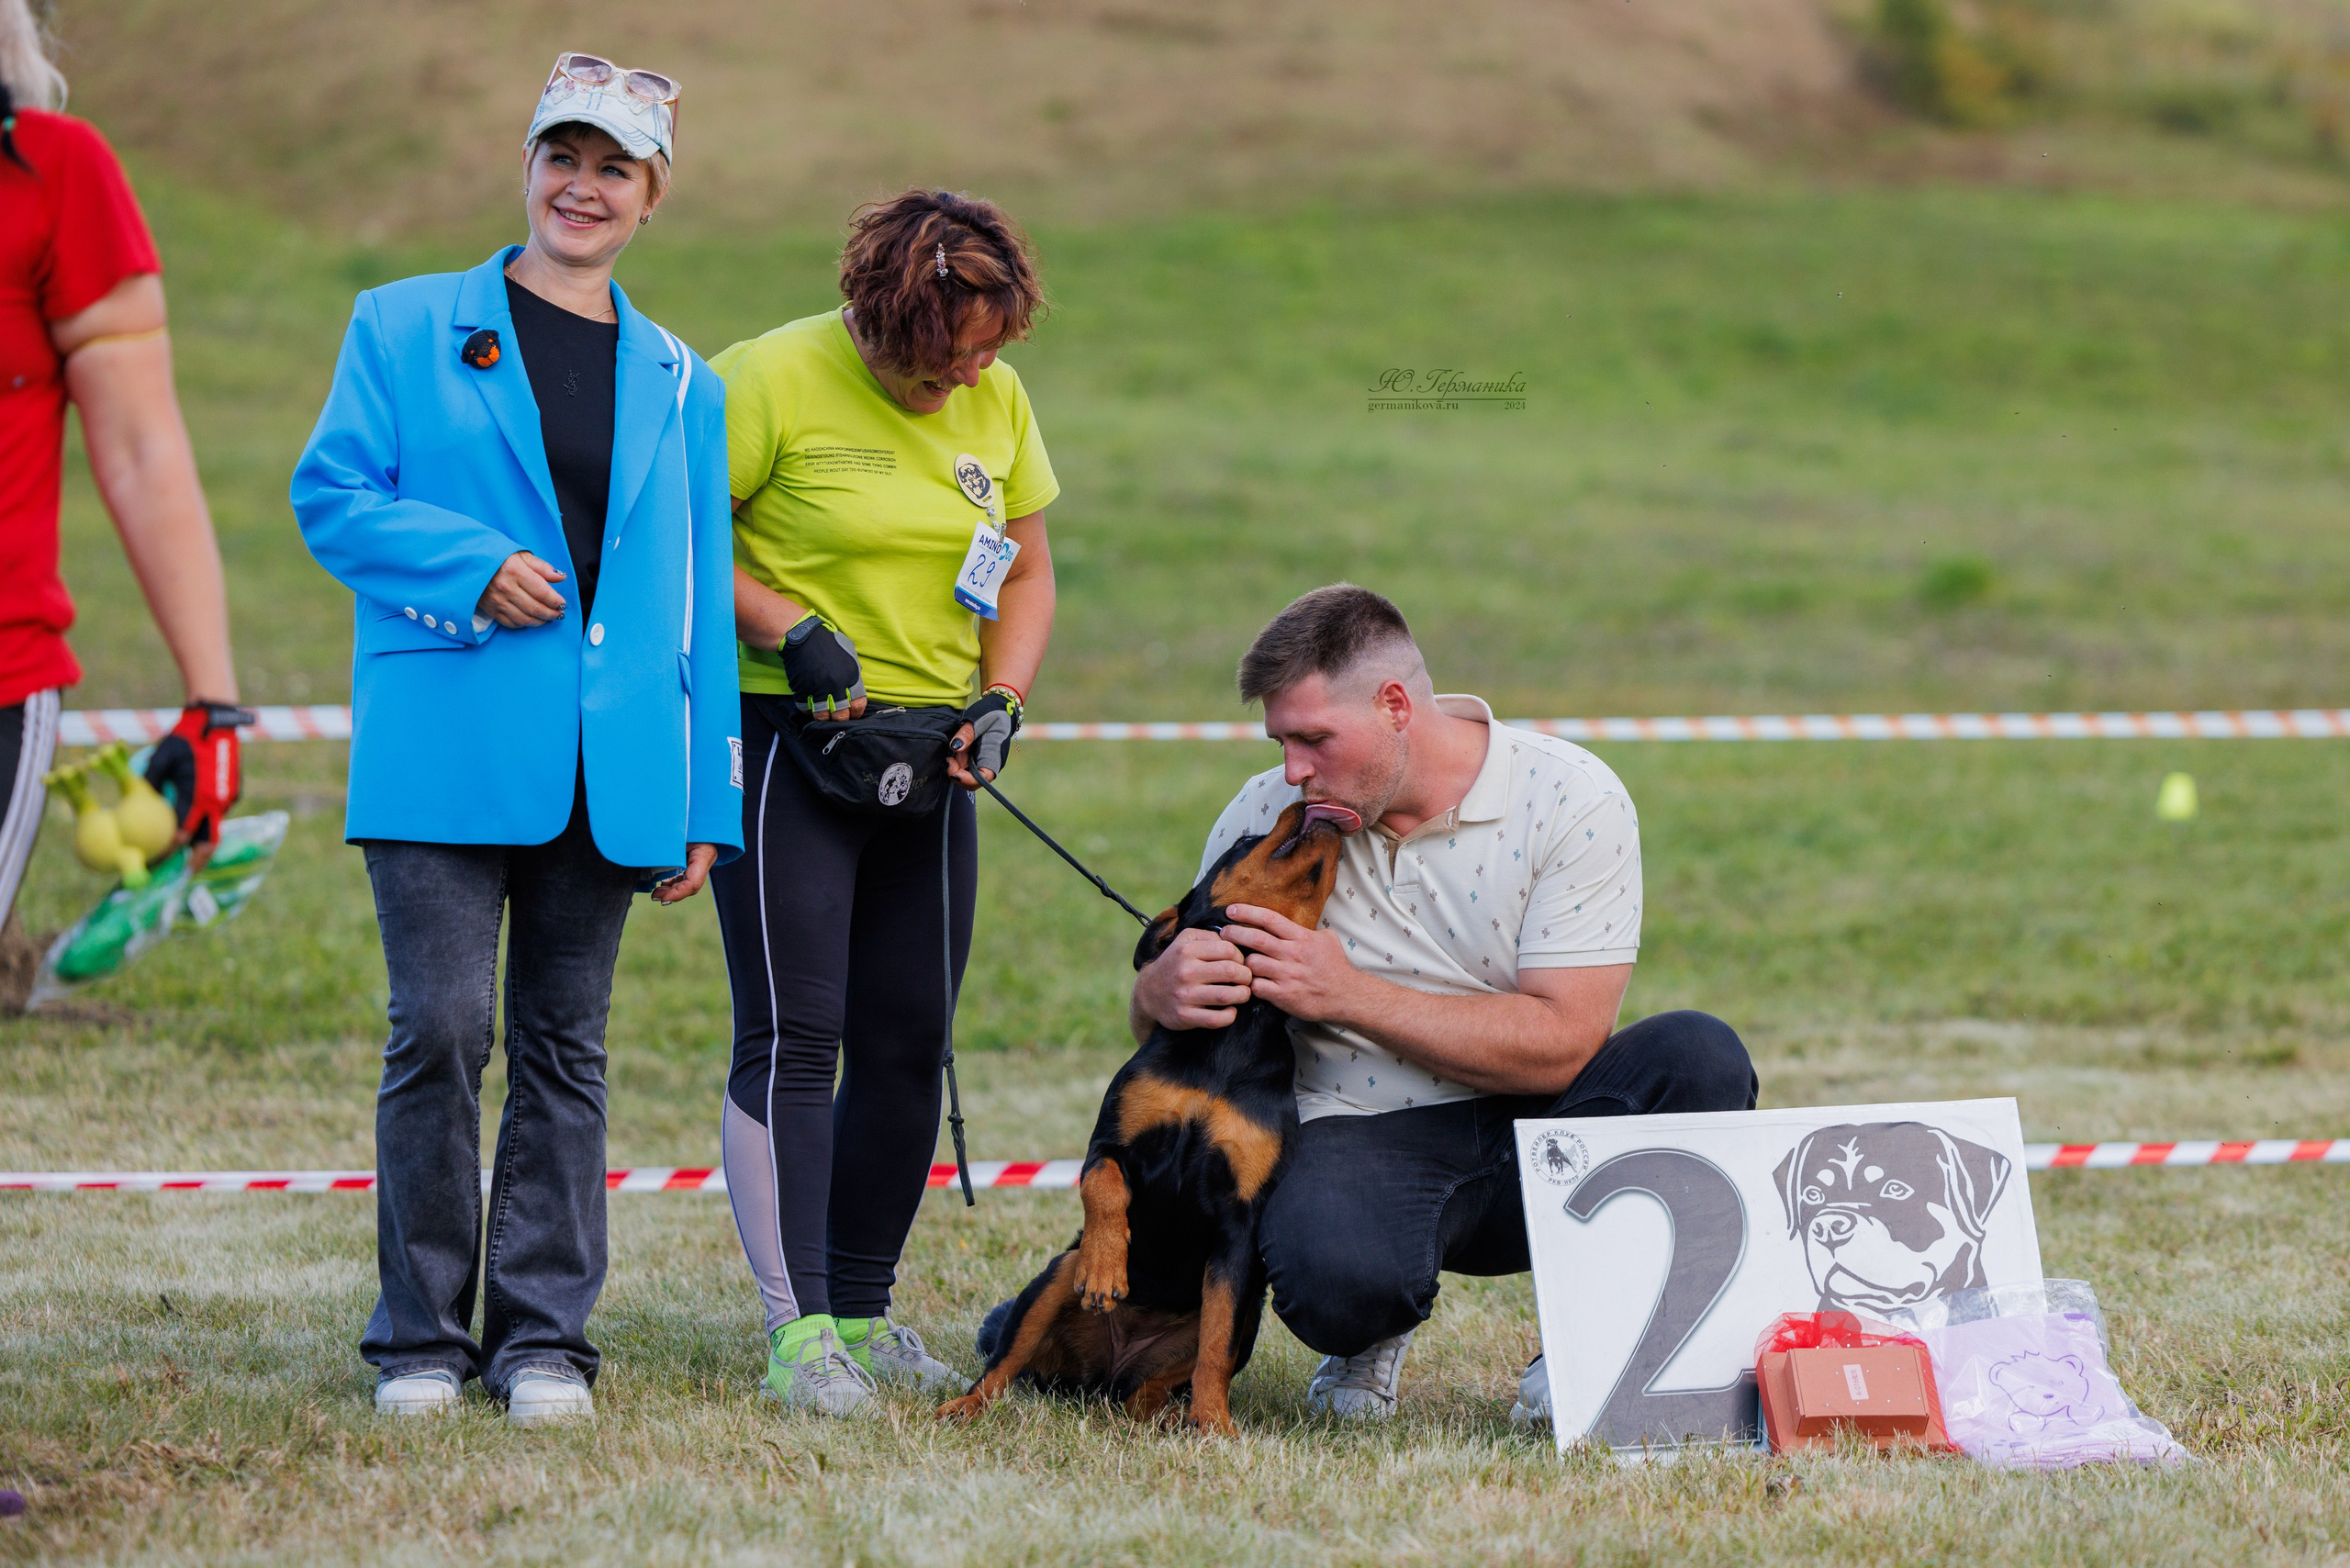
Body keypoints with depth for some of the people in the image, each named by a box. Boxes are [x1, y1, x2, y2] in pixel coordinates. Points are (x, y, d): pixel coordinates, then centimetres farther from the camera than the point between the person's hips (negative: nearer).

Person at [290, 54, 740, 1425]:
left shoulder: (679, 384, 15)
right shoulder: (405, 328, 7)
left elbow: (700, 602, 15)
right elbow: (331, 497, 2)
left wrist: (705, 810, 10)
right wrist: (474, 566, -14)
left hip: (609, 769, 3)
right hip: (444, 748, -3)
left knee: (565, 1046, 5)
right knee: (442, 1030, -8)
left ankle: (544, 1336, 10)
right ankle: (423, 1337, 3)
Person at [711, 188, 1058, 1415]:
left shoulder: (996, 402, 8)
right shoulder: (773, 380, -11)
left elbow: (1026, 575, 17)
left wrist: (1000, 702, 1)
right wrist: (792, 632, -19)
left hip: (927, 757, 6)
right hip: (785, 745, -6)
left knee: (910, 1041, 6)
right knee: (792, 1035, -11)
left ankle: (864, 1312, 17)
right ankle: (798, 1329, -12)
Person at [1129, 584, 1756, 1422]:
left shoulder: (1571, 798, -9)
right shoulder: (1265, 813, 1)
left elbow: (1559, 1046, -16)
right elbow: (1163, 1000, 8)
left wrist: (1349, 994, -21)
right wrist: (1162, 994, -20)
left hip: (1540, 1133, 0)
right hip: (1367, 1135, 0)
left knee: (1698, 1057, -30)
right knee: (1331, 1281, -37)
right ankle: (1376, 1328, 5)